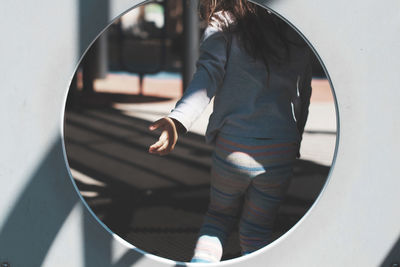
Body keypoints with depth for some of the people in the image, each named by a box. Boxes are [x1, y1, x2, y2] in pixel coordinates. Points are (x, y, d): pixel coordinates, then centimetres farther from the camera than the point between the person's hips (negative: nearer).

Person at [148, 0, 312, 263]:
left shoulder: (223, 24, 0)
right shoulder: (296, 33, 10)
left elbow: (208, 75, -17)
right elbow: (303, 96, 14)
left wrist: (178, 120, -29)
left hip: (233, 147, -2)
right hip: (282, 151, 2)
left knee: (220, 215, 23)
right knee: (258, 229, 16)